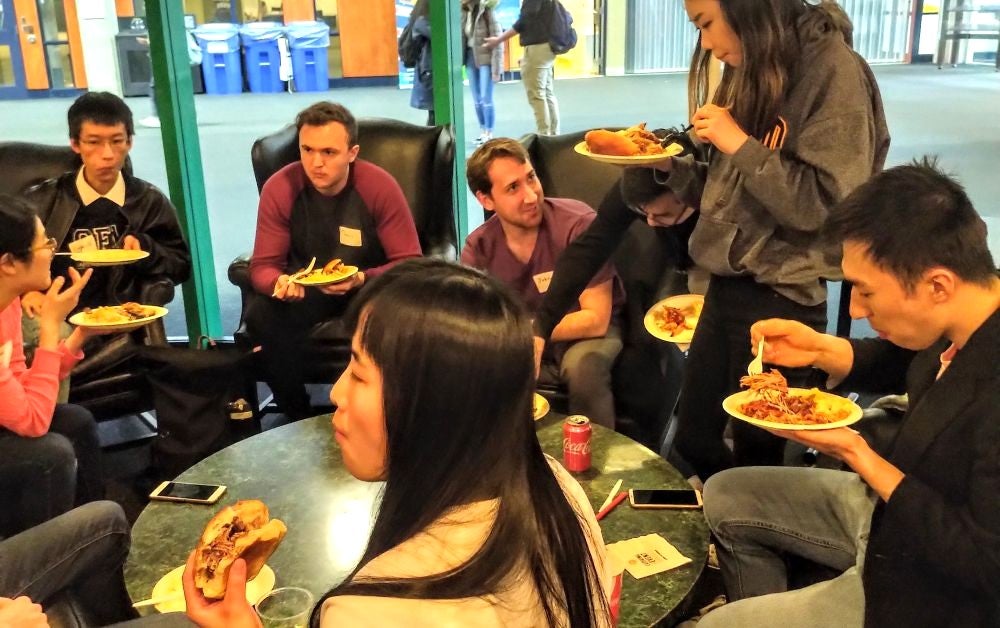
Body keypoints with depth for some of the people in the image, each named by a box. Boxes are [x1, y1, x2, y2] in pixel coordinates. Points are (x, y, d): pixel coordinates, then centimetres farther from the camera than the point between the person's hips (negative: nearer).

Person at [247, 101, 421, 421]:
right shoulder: (279, 189, -15)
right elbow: (263, 265, -11)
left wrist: (362, 279, -36)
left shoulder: (380, 187, -20)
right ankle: (298, 416, -5)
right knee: (262, 315, -27)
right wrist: (280, 282, -36)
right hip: (305, 289, 2)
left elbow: (409, 264, -17)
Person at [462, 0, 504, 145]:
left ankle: (489, 135, 3)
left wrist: (496, 69, -16)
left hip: (486, 59, -6)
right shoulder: (464, 14, 4)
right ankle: (483, 132, 19)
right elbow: (463, 38, 10)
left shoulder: (487, 12, -13)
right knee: (477, 99, 10)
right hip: (471, 58, 6)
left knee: (486, 99, -5)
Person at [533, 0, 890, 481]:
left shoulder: (833, 72, -14)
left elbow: (826, 203, -20)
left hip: (780, 298, -7)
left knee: (756, 455, 10)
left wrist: (740, 143, -21)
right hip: (726, 285, 8)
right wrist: (664, 163, -2)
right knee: (692, 444, 16)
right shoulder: (752, 71, 9)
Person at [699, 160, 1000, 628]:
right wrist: (820, 350, -8)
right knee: (724, 497, 16)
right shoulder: (960, 323, -13)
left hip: (924, 590, -8)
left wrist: (861, 457, -27)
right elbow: (904, 363, 11)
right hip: (891, 502, 8)